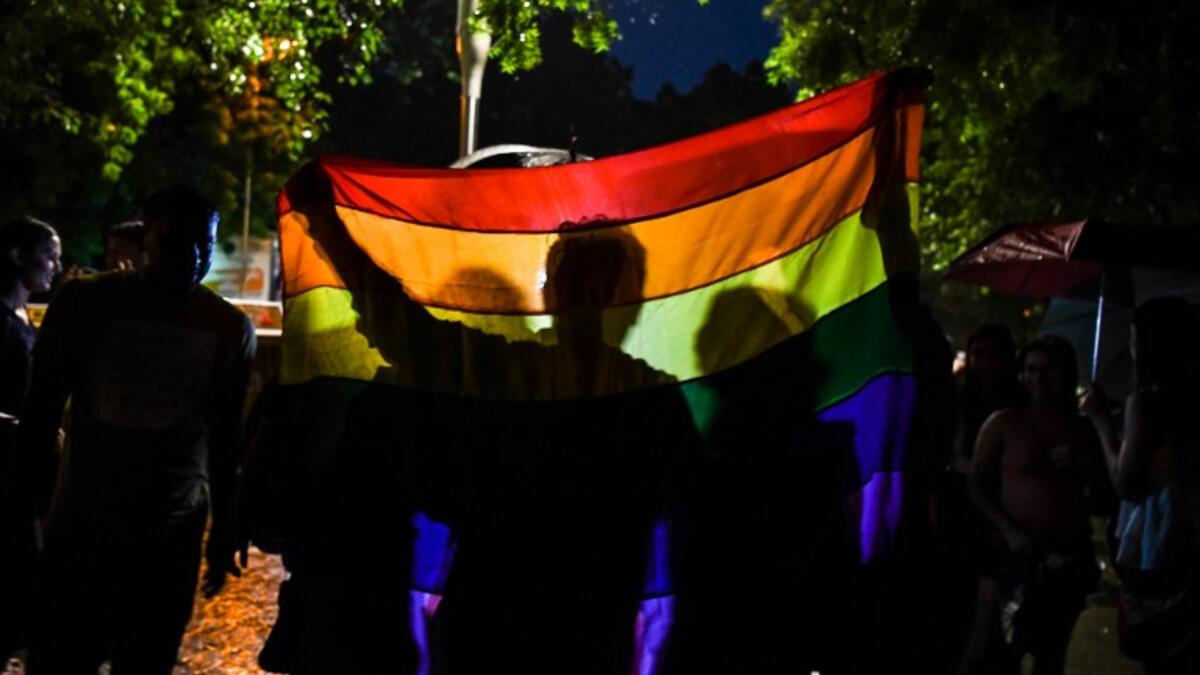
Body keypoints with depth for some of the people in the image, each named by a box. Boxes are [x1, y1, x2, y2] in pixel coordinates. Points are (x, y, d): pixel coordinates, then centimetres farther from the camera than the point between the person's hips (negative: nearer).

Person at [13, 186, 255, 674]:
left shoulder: (230, 330, 1)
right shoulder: (83, 303, -3)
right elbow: (41, 414, 3)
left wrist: (224, 529, 12)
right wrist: (30, 507, 0)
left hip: (172, 538, 1)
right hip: (78, 528, 0)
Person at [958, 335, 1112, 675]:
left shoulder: (1084, 431, 11)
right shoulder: (1004, 423, 0)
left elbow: (1102, 499, 14)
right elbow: (976, 484, -2)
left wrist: (1081, 466, -5)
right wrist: (1009, 530, -14)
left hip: (1069, 559, 4)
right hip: (1014, 553, -4)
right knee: (982, 648, -8)